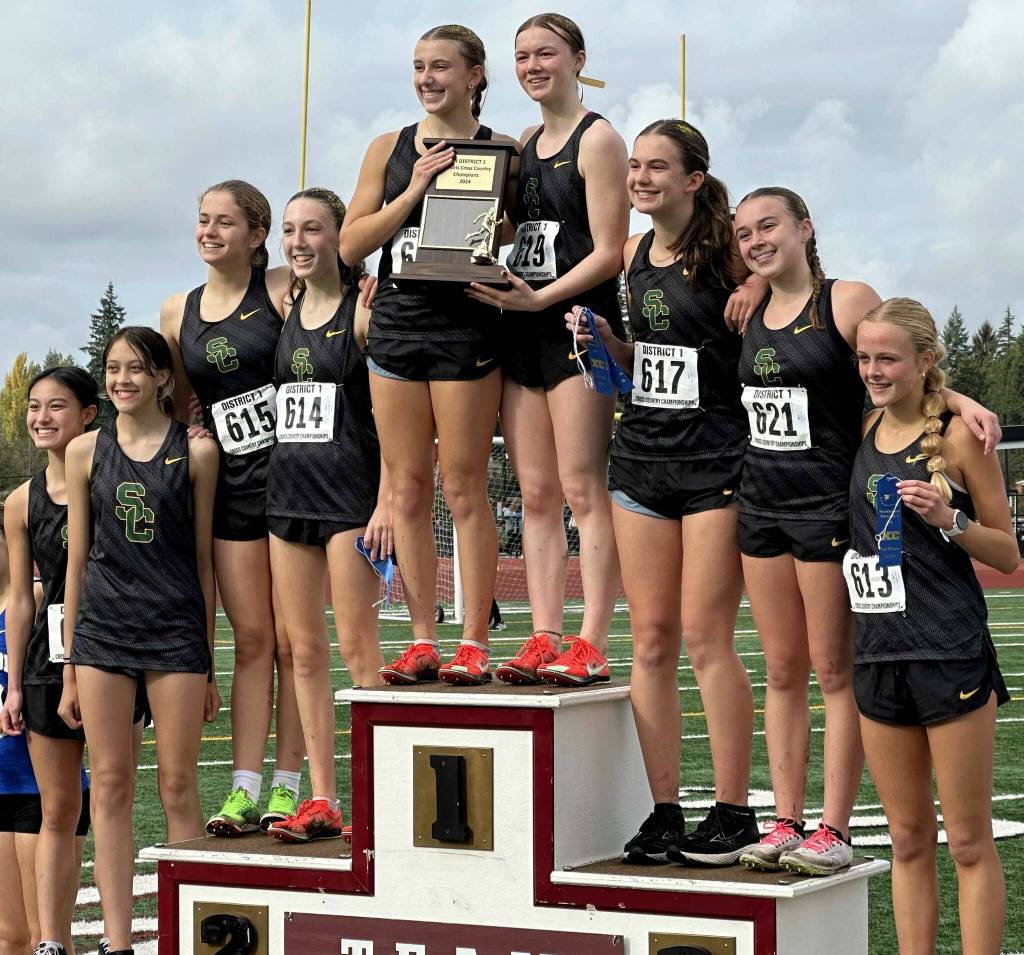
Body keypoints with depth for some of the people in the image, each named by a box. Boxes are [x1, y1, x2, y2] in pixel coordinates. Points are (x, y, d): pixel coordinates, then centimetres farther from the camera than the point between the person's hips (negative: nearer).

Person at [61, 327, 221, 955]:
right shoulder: (86, 451, 7)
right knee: (111, 786, 0)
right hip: (102, 627, 2)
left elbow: (203, 560, 5)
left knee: (178, 786, -1)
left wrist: (208, 665, 5)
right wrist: (70, 670, 8)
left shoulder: (196, 451, 2)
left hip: (176, 627, -2)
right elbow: (77, 561, 10)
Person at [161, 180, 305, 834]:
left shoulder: (284, 290, -2)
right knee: (251, 639, 5)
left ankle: (287, 788, 5)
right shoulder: (178, 314, 12)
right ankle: (244, 791, 6)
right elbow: (178, 410, 20)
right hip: (232, 487, 4)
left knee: (292, 640, 0)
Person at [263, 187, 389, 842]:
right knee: (305, 651, 6)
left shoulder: (364, 309, -6)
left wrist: (386, 502, -16)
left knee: (357, 647, -7)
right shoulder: (286, 309, 14)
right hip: (289, 489, 7)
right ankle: (322, 801, 10)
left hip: (350, 492, -7)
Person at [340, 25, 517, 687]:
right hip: (396, 325, 4)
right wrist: (412, 193, -6)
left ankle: (474, 643, 0)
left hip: (466, 328, -4)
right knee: (408, 489, 5)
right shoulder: (390, 149, 12)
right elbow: (351, 244, 5)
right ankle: (423, 642, 11)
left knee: (463, 487, -4)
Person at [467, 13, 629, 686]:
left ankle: (592, 645, -10)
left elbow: (609, 252, -10)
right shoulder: (524, 145, 19)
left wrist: (541, 298, -19)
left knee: (583, 490, -9)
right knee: (536, 495, 4)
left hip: (581, 324, -7)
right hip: (523, 333, 7)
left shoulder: (598, 139, -3)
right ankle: (544, 641, 5)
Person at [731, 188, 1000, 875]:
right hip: (762, 508, 6)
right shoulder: (751, 313, 10)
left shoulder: (848, 302, -7)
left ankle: (835, 830, 3)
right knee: (783, 670, 9)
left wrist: (964, 402, -25)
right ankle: (786, 824, 13)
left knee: (835, 672, -1)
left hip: (829, 506, -6)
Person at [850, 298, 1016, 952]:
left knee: (969, 842, -1)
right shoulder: (862, 434, 9)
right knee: (908, 840, 10)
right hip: (879, 654, 6)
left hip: (951, 654, -5)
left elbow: (1008, 555, -2)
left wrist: (949, 519, -18)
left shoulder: (959, 437, -6)